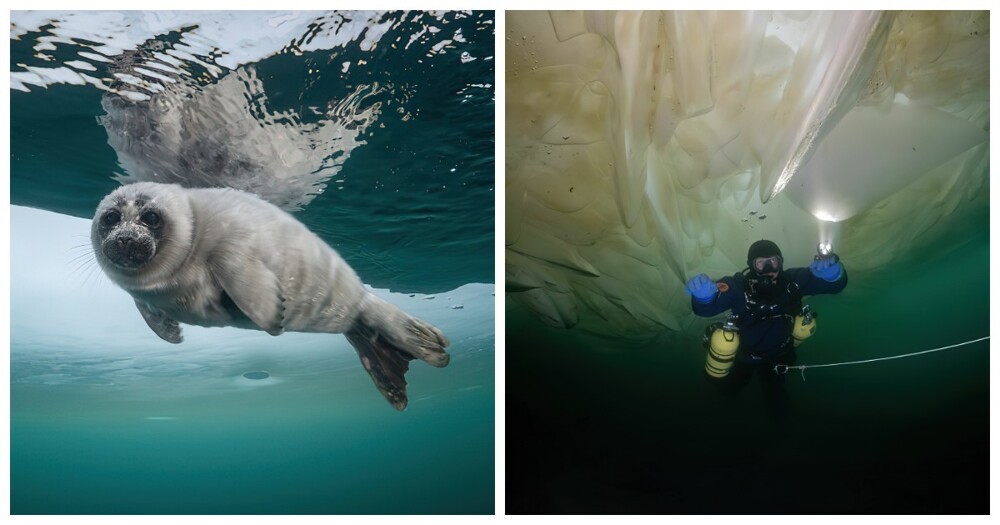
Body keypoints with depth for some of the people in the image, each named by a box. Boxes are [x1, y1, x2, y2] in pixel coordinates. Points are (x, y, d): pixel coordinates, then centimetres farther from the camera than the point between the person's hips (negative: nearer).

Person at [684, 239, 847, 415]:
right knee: (729, 388, 26)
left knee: (778, 403, 25)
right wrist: (703, 294, -75)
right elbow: (707, 308, -49)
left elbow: (836, 284, -28)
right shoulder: (739, 287, -37)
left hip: (778, 356, 2)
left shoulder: (793, 280, -28)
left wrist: (831, 271, -54)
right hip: (745, 353, -2)